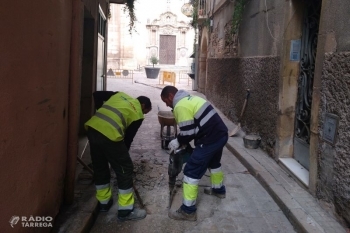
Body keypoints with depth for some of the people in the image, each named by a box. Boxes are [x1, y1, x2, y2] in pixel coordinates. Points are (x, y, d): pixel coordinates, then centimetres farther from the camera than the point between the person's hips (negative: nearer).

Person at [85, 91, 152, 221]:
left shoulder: (120, 95, 26)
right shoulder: (138, 114, 13)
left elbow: (97, 95, 21)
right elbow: (129, 137, 13)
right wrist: (123, 154, 26)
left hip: (92, 128, 7)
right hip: (110, 135, -6)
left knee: (99, 168, 23)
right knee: (125, 169, 9)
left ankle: (103, 203, 39)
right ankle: (126, 211, 17)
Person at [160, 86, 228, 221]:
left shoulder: (180, 106, -13)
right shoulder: (190, 98, 18)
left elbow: (188, 132, -16)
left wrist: (177, 142, 3)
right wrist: (182, 140, 19)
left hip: (210, 140, -10)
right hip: (221, 134, 10)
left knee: (191, 172, -3)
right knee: (214, 163, 33)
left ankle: (188, 211, 4)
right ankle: (219, 190, 55)